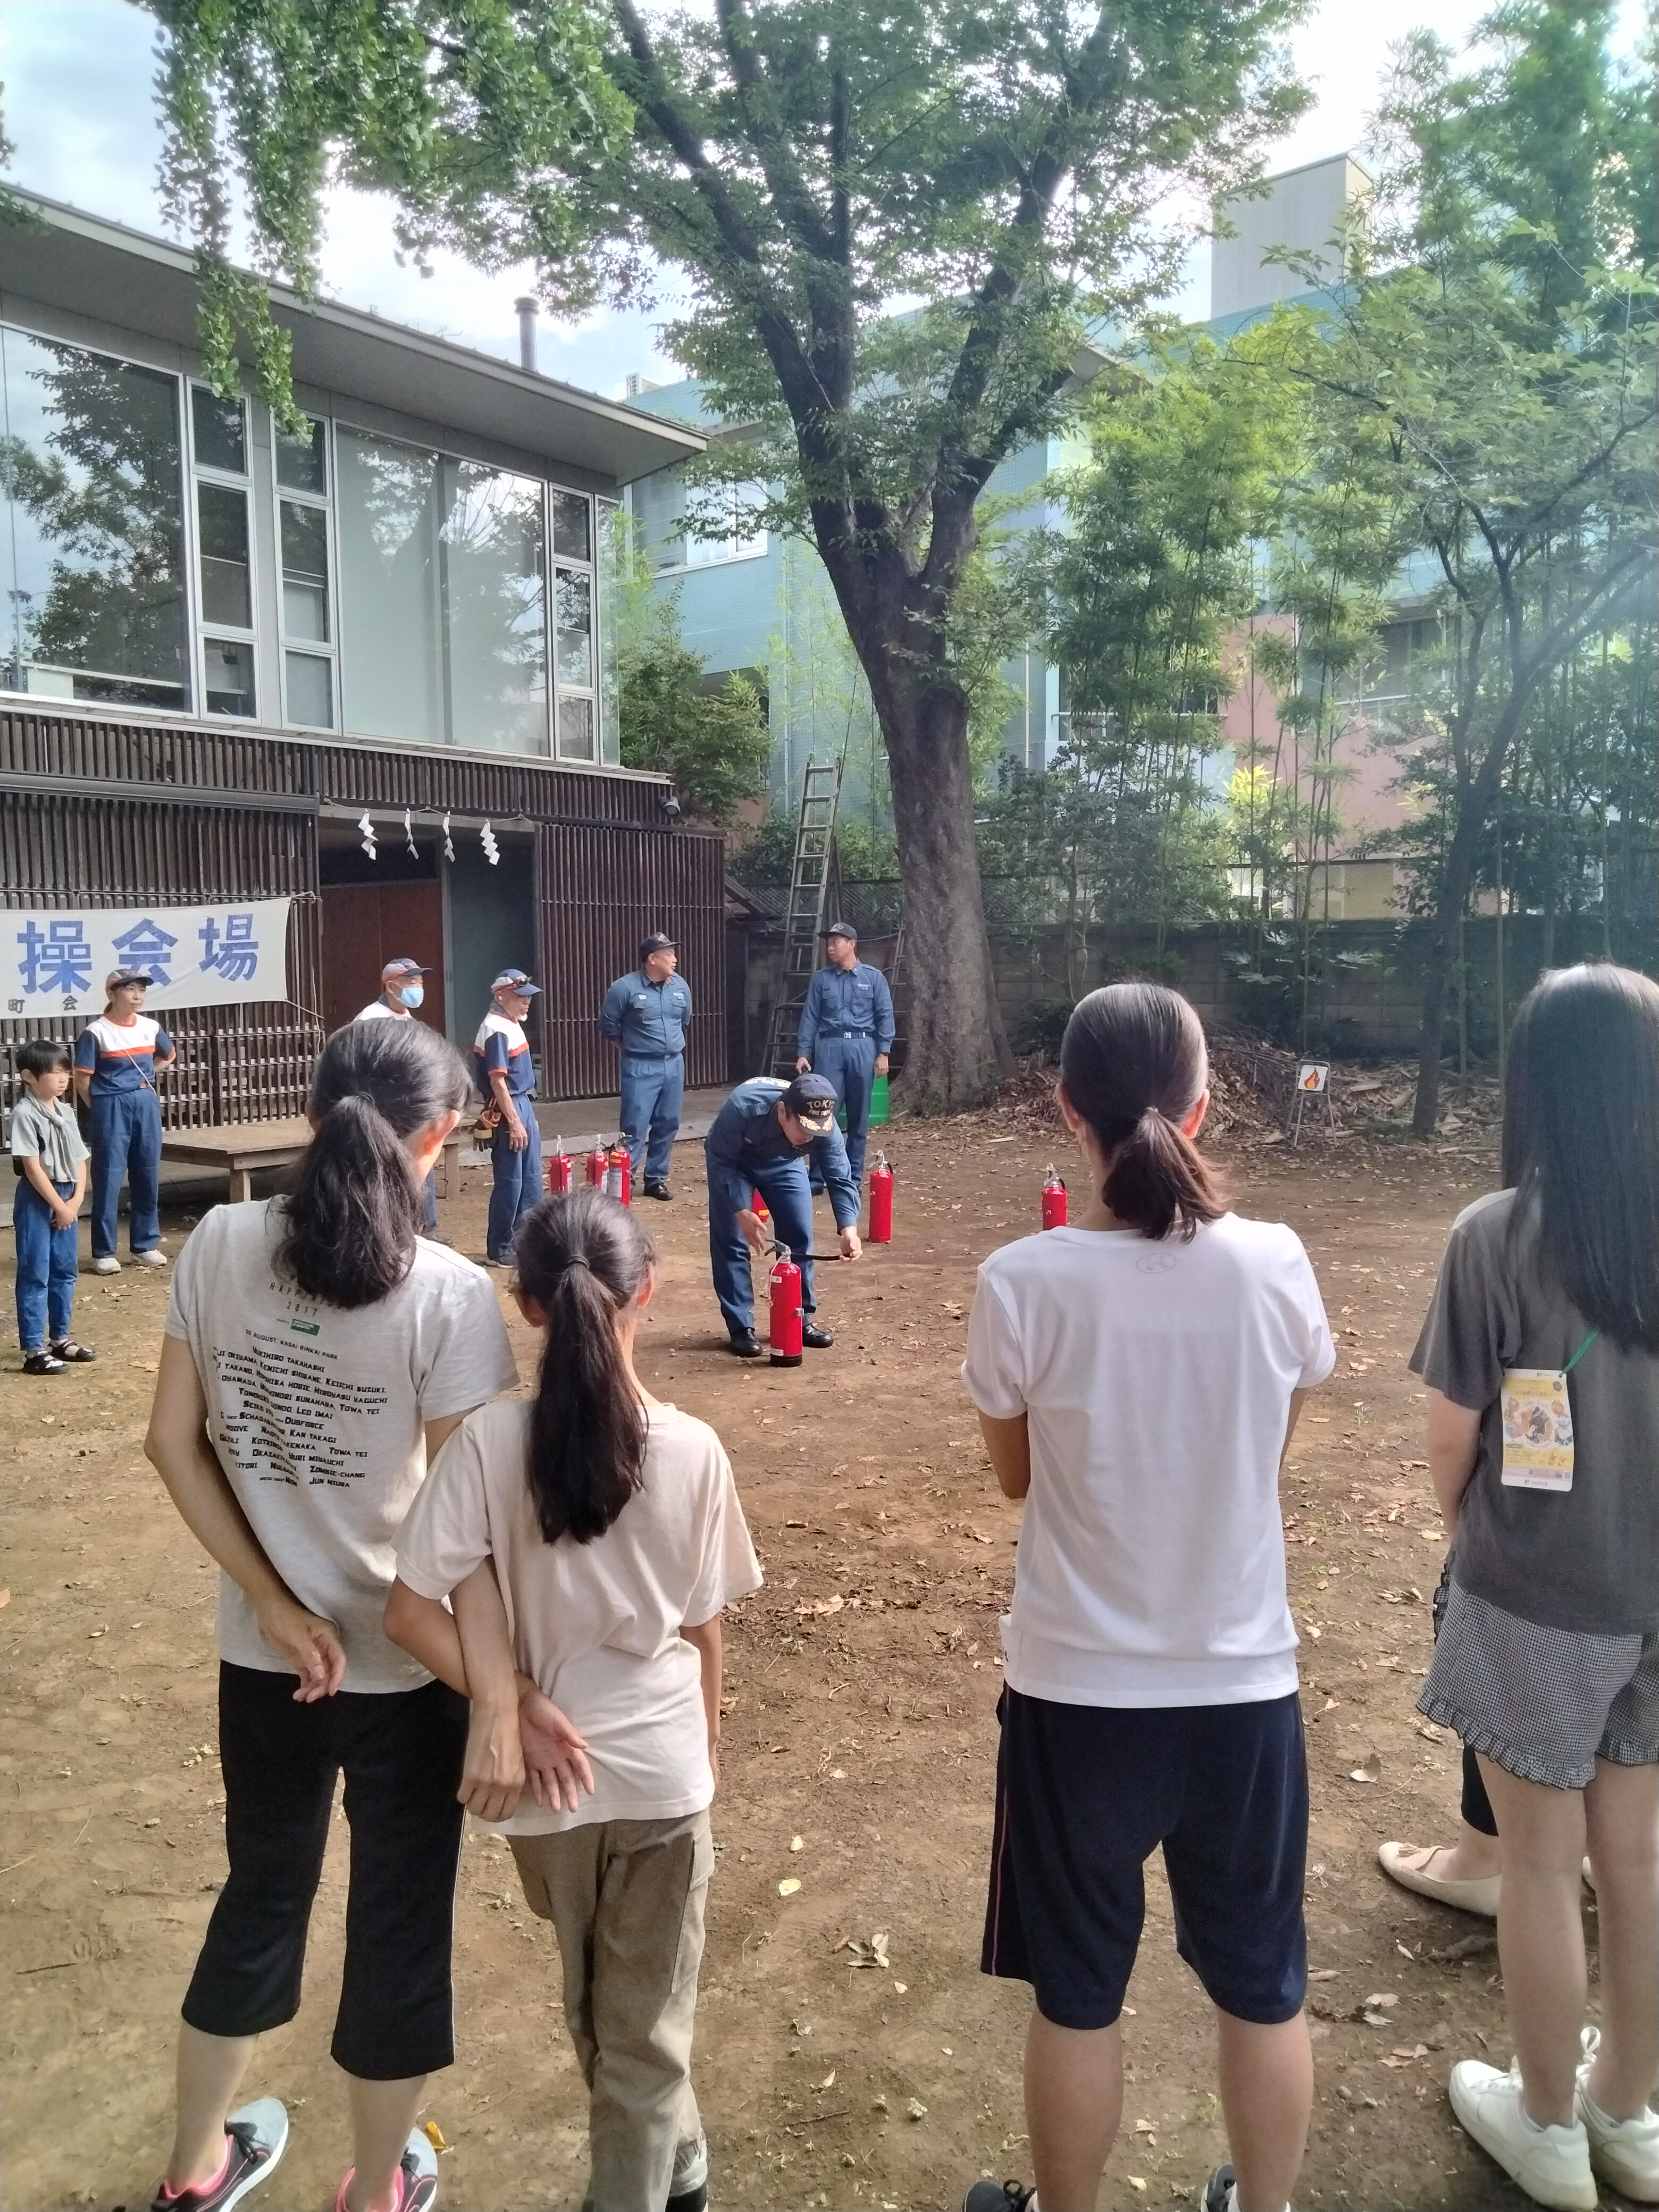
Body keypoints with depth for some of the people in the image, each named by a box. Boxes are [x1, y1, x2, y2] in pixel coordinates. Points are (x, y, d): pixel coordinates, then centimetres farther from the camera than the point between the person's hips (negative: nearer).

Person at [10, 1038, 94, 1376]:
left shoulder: (66, 1112, 8)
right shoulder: (24, 1114, -14)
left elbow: (80, 1161, 9)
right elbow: (32, 1166, -17)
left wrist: (76, 1200, -4)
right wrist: (58, 1205, -16)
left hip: (66, 1199, 7)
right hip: (36, 1201, -7)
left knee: (65, 1271, 14)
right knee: (35, 1276, -3)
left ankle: (60, 1339, 27)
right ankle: (34, 1351, 1)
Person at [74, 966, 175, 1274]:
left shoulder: (151, 1028, 5)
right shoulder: (95, 1032, -10)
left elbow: (169, 1056, 24)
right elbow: (82, 1079, -7)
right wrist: (103, 1107, 1)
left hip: (146, 1105, 5)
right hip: (111, 1108, -5)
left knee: (148, 1175, 9)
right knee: (108, 1177, -2)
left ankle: (146, 1245, 20)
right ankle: (104, 1253, 3)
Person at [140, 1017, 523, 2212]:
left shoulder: (219, 1244, -8)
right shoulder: (451, 1293, -21)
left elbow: (173, 1443, -4)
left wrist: (273, 1602, -3)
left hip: (261, 1653, 4)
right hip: (410, 1661, -4)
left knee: (262, 1890, 27)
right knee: (400, 1921, 18)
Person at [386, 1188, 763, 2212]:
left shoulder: (490, 1440, -18)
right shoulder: (692, 1447, -16)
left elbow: (413, 1611, -18)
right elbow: (704, 1627, -5)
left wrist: (515, 1704, -7)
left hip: (551, 1775, 2)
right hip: (664, 1771, -1)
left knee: (597, 2008, 29)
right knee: (647, 2022, 20)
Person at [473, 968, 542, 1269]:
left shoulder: (511, 1025, 12)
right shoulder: (496, 1030, -18)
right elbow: (497, 1082, -21)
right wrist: (514, 1123, -21)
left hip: (524, 1105, 10)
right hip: (509, 1110, -10)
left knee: (531, 1178, 14)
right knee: (510, 1182, -2)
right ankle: (499, 1250, 8)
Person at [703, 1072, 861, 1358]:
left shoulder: (824, 1126, -33)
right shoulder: (743, 1108, -43)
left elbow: (840, 1179, -28)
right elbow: (721, 1162, -31)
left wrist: (849, 1229, -43)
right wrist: (741, 1212, -38)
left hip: (783, 1162, 3)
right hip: (731, 1160, -3)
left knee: (799, 1235, 1)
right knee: (732, 1241, -9)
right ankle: (741, 1327, 1)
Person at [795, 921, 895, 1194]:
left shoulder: (874, 977, 5)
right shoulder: (821, 979, 9)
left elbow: (885, 1016, 3)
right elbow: (810, 1018, 9)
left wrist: (883, 1052, -4)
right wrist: (803, 1053, 2)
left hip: (862, 1047, 0)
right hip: (829, 1048, 1)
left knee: (859, 1115, 5)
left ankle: (854, 1176, 14)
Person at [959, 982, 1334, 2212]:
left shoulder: (1023, 1283, -18)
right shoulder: (1275, 1266, -13)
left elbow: (1015, 1476, -1)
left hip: (1077, 1689, -2)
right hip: (1244, 1684, 2)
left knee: (1078, 1998, 19)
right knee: (1264, 1990, 24)